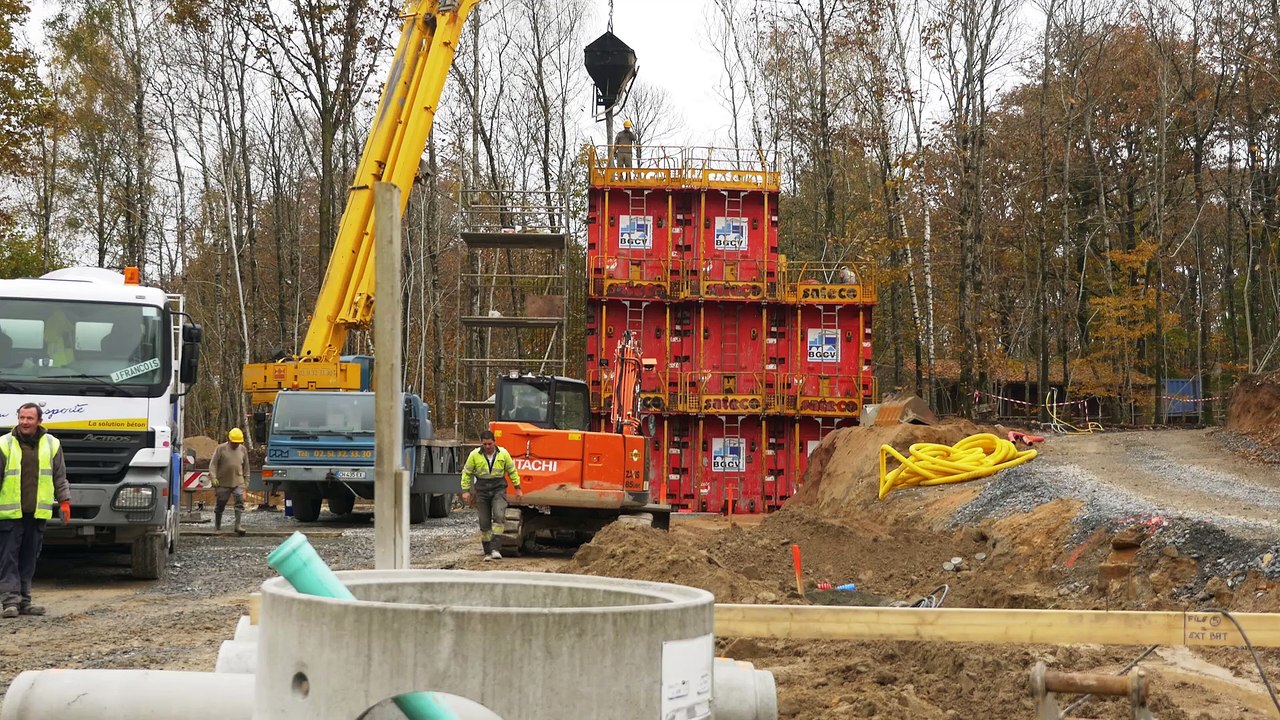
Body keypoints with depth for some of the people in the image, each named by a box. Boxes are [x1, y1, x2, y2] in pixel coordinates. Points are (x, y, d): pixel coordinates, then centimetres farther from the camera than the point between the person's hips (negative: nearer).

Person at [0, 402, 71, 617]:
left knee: (29, 559, 8)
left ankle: (24, 601, 14)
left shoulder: (51, 444, 8)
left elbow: (60, 477, 13)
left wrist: (64, 501, 7)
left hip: (38, 512, 3)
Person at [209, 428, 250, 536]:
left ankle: (238, 525, -12)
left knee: (240, 504, -11)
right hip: (223, 483, -2)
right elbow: (213, 464, -5)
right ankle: (217, 526, 21)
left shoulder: (243, 450, 6)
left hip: (238, 482, 2)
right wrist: (213, 477, -15)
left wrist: (246, 479, 16)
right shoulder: (221, 449, -4)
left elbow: (246, 465, 17)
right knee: (220, 505, 8)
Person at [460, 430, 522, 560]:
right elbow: (466, 473, 5)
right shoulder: (475, 455, -6)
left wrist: (517, 488, 11)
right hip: (482, 491, 1)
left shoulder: (503, 453, -4)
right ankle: (488, 552, 16)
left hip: (499, 490, -1)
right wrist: (465, 490, 1)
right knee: (485, 523, 5)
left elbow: (512, 471, 9)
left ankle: (495, 548, -22)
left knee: (499, 515, -22)